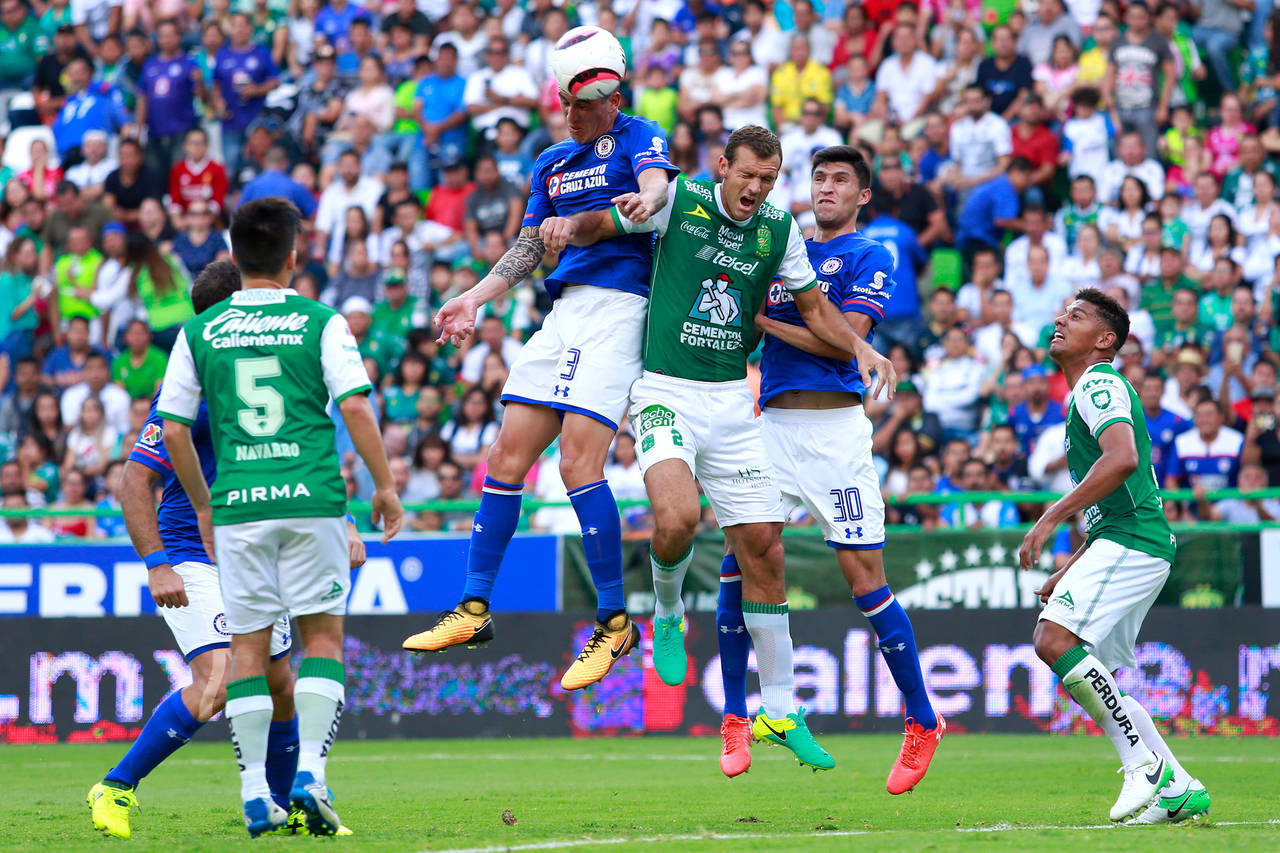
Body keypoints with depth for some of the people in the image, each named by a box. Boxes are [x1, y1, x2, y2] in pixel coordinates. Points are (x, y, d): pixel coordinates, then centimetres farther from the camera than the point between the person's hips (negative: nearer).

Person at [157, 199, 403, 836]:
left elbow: (173, 430, 7)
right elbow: (355, 407, -7)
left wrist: (203, 506, 18)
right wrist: (384, 484, 2)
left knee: (247, 646, 8)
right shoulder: (321, 323, 1)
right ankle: (309, 772, -6)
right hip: (311, 497, -2)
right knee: (323, 637, 8)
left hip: (236, 504, 2)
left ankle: (255, 793, 4)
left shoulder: (199, 333, 7)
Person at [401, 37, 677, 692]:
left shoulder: (638, 137, 1)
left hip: (617, 303, -7)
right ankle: (474, 609, 10)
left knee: (579, 461, -17)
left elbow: (656, 183, -21)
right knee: (506, 458, 3)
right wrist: (474, 298, 18)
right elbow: (529, 248, 28)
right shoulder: (551, 163, 21)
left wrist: (646, 201, -44)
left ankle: (614, 620, -9)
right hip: (564, 310, 7)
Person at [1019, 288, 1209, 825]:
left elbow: (1122, 459, -25)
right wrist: (1068, 571, 27)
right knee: (1090, 676, 9)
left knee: (1055, 639, -22)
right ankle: (1179, 789, 8)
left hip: (1131, 540, -11)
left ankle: (1143, 761, -18)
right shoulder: (1089, 392, 26)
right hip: (1126, 543, 11)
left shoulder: (1098, 384, -6)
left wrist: (1052, 518, -23)